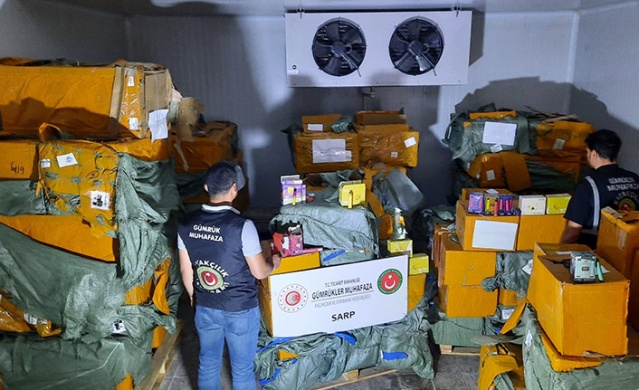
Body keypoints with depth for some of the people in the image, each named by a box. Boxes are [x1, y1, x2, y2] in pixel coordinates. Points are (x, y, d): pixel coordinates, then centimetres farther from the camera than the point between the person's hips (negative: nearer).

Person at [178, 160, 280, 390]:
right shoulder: (242, 226, -24)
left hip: (204, 308, 5)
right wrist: (274, 263, 7)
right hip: (240, 310, -4)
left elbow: (185, 271, 2)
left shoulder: (186, 224, -9)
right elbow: (259, 272, -15)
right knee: (242, 369, 15)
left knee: (208, 364, 23)